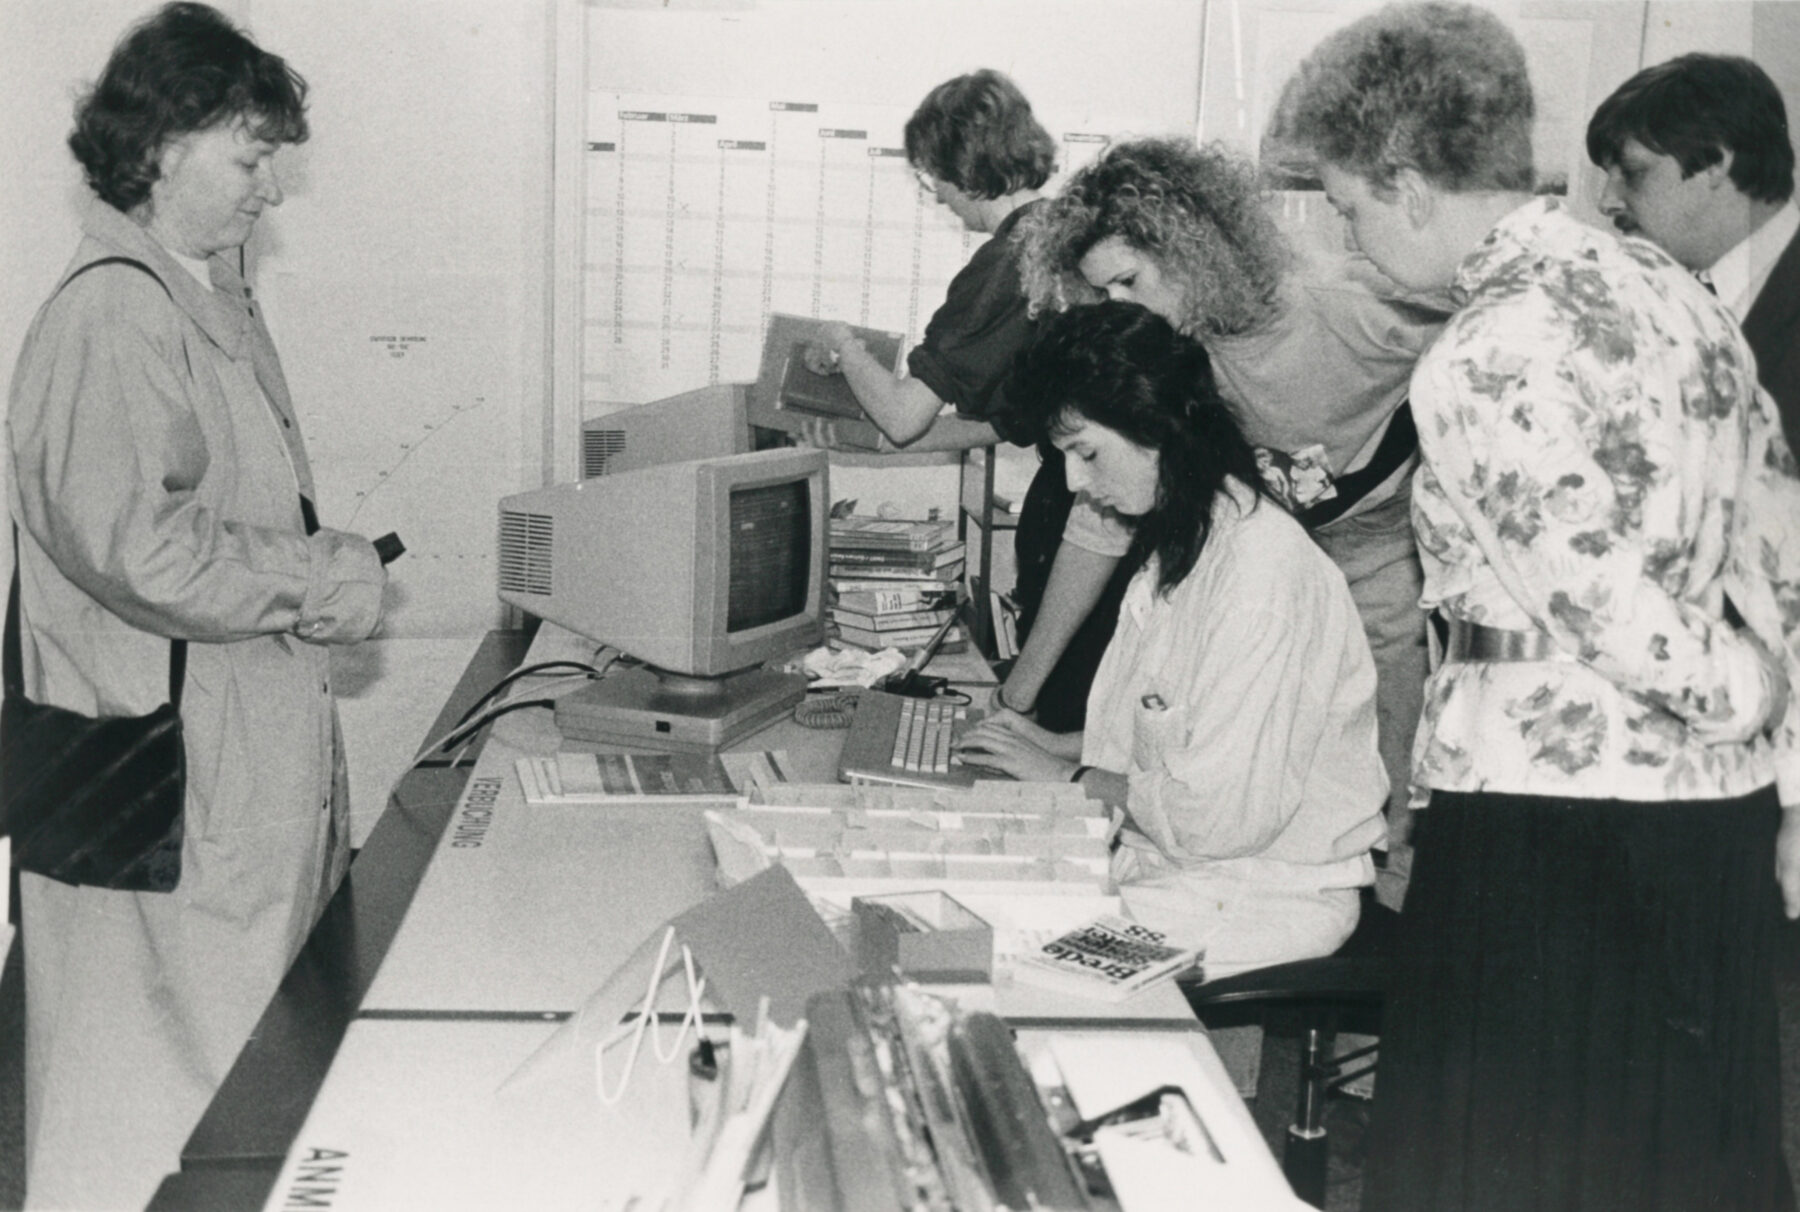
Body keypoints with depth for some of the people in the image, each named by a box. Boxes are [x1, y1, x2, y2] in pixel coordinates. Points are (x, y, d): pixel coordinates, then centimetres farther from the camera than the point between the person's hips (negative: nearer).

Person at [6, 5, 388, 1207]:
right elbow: (136, 547, -26)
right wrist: (324, 582, -16)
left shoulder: (217, 300, 14)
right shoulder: (112, 316, -18)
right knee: (166, 1076, 2)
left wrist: (319, 570, 5)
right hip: (168, 783, -10)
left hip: (261, 754, 10)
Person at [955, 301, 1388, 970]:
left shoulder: (1263, 570, -22)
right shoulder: (1178, 546, 9)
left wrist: (1068, 774, -12)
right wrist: (1062, 745, 7)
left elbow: (1220, 815, -24)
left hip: (1269, 898, -8)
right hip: (1173, 857, 9)